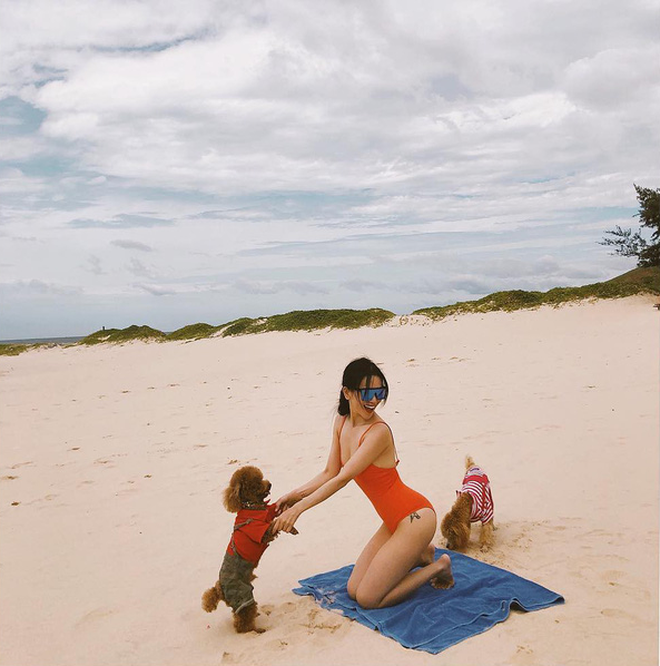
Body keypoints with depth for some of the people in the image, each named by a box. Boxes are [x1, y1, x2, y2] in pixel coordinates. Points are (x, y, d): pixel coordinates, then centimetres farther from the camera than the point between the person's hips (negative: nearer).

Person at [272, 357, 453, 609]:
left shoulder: (379, 432, -24)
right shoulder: (341, 421, 2)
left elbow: (342, 479, -25)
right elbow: (330, 473, 5)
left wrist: (298, 508, -25)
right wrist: (294, 495, -8)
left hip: (414, 518, -8)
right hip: (394, 522, 8)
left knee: (367, 599, -4)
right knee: (354, 590, 13)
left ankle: (438, 566, 10)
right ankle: (421, 555, 23)